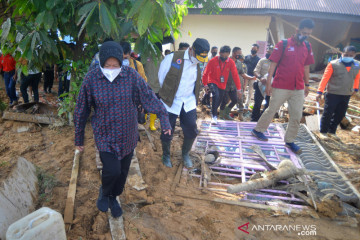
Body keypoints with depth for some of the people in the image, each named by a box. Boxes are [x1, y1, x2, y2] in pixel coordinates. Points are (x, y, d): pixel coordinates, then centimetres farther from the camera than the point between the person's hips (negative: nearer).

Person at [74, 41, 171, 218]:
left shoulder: (131, 75, -10)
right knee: (112, 170, -13)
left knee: (123, 172, 14)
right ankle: (104, 192, 24)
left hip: (128, 135, 2)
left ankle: (113, 197, 44)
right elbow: (81, 111, -2)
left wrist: (163, 117, -18)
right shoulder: (91, 79, -11)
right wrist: (79, 138, 4)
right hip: (105, 136, -2)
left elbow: (148, 96, -6)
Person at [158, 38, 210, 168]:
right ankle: (166, 155, 33)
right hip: (170, 103, -3)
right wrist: (168, 94, 4)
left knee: (191, 131, 3)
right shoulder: (171, 58, -12)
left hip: (189, 103, 4)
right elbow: (161, 78, -4)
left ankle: (185, 154, 30)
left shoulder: (198, 64, 3)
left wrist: (192, 98, 5)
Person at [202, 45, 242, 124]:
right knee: (216, 95, -28)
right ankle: (214, 116, -19)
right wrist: (205, 84, -11)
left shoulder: (231, 62, -11)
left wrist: (238, 88, -12)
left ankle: (213, 111, 43)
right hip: (213, 82, -4)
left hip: (222, 85, 4)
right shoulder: (213, 61, -17)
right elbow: (206, 73, -11)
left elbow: (235, 75, -11)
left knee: (219, 100, 13)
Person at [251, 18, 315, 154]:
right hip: (281, 87, -5)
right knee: (272, 110, 5)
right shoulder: (283, 44, -5)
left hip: (298, 88, 5)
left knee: (297, 116, 6)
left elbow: (306, 67, 17)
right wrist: (268, 83, -11)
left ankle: (289, 141, 20)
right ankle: (257, 130, 25)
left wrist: (307, 85, 17)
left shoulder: (307, 47, 10)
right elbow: (273, 64, -7)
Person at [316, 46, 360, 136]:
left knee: (340, 115, 12)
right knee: (327, 114, -1)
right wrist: (320, 92, -18)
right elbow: (325, 78, -12)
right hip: (332, 94, -5)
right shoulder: (333, 64, -10)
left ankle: (331, 132, 25)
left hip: (346, 96, 5)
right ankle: (323, 132, 12)